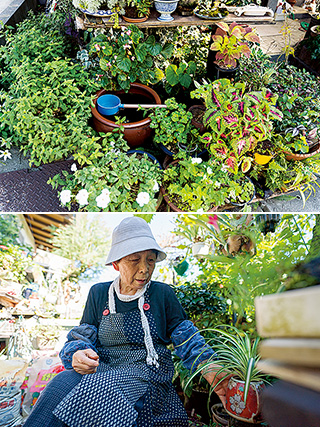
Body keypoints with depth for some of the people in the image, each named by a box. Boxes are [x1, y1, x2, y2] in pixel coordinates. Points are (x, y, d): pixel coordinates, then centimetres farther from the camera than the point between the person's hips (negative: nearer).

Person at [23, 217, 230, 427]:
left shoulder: (163, 294, 3)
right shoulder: (99, 293, 9)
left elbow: (187, 339, 3)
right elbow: (83, 335, 9)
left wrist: (209, 369, -16)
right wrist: (77, 354, -16)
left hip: (148, 376, -2)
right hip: (103, 370, 3)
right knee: (63, 381, -32)